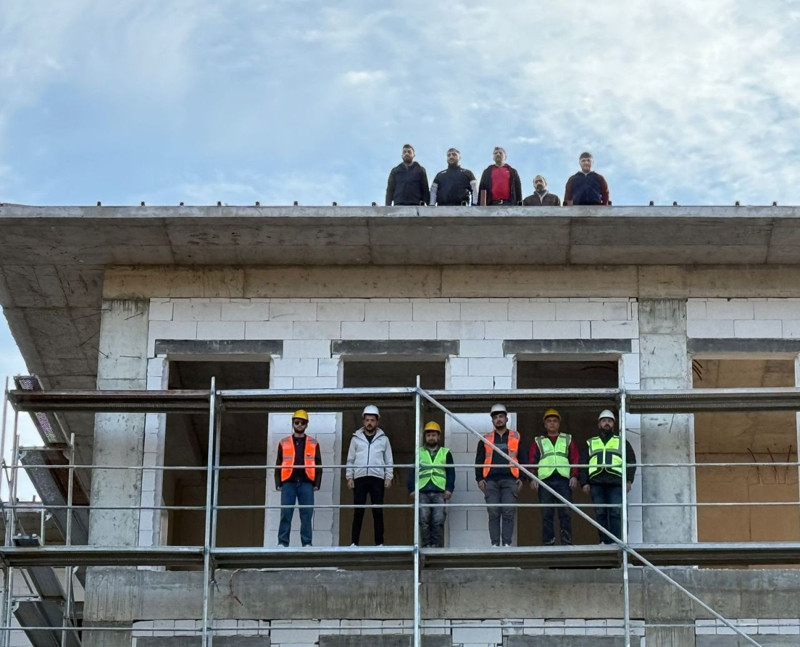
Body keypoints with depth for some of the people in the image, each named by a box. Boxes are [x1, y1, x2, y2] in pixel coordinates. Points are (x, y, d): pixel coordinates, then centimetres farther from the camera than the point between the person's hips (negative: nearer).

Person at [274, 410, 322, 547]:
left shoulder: (313, 444, 11)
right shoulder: (284, 443, 11)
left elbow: (318, 465, 11)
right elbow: (278, 465, 11)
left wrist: (317, 484, 1)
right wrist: (278, 483, 3)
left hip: (306, 483, 0)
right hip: (288, 483, 0)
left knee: (307, 514, -2)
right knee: (285, 514, -4)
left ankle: (307, 543, 2)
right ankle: (282, 542, 0)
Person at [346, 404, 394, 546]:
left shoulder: (383, 439, 9)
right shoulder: (356, 438, 10)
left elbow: (389, 461, 10)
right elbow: (350, 460, 11)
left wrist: (388, 477, 0)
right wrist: (349, 477, 2)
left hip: (377, 478, 0)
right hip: (360, 478, 0)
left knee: (377, 511, -1)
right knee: (358, 511, -2)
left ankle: (379, 543, 2)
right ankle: (354, 542, 1)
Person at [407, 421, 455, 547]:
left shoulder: (445, 453, 15)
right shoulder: (419, 453, 16)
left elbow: (451, 472, 11)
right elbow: (412, 472, 12)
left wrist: (449, 489, -2)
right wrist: (412, 489, 0)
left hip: (439, 492, -1)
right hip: (422, 491, 1)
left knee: (438, 520, -8)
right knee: (423, 519, -6)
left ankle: (436, 545, -3)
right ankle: (426, 545, -1)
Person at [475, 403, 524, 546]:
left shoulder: (516, 438, 12)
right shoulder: (485, 439, 15)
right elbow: (479, 460, 15)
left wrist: (522, 478, 2)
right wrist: (479, 479, 4)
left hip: (510, 480, -1)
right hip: (490, 481, 1)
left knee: (508, 513, -6)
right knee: (493, 513, -2)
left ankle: (507, 543, -5)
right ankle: (494, 544, 0)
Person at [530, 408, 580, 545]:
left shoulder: (568, 440, 20)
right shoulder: (538, 442, 19)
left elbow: (575, 459, 10)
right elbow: (533, 461, 10)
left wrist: (574, 476, -4)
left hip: (564, 479, 0)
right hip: (545, 479, 0)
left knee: (565, 513, -6)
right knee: (546, 514, -3)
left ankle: (567, 543, -3)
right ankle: (548, 543, -1)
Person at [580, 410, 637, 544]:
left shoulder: (622, 442, 19)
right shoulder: (591, 443, 23)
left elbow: (631, 461, 11)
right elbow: (583, 464, 16)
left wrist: (629, 480, -2)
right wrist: (584, 482, 3)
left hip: (616, 483, -2)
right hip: (596, 483, 2)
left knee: (616, 513, -10)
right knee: (600, 514, -2)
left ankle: (616, 541, -13)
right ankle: (604, 541, 0)